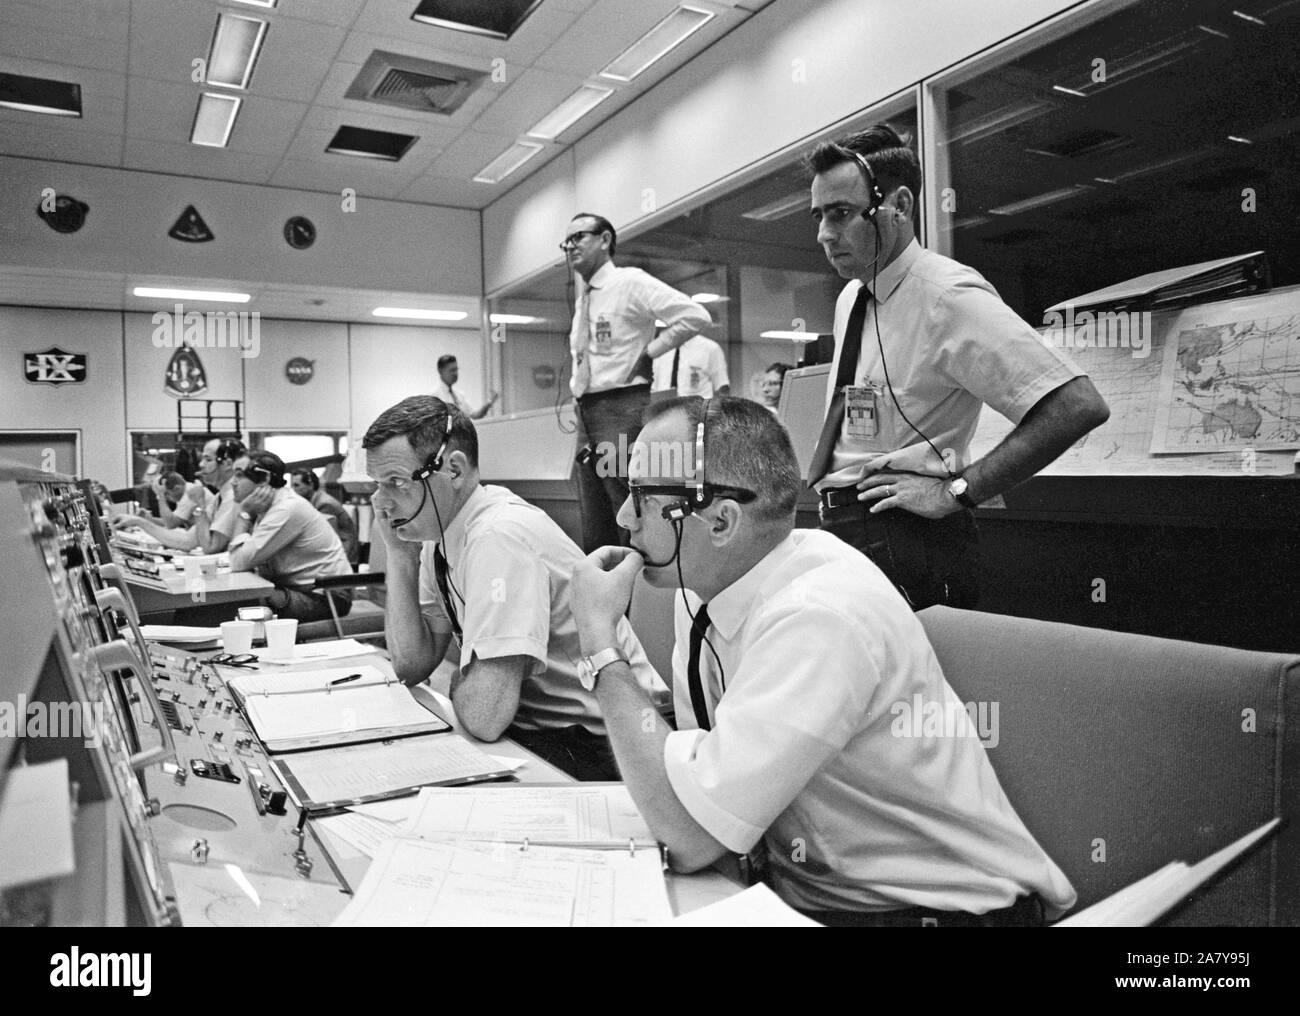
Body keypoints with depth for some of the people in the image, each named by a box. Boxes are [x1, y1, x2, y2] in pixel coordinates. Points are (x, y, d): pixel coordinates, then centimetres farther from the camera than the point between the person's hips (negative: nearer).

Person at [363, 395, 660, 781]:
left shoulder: (501, 537, -25)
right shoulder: (440, 530, 2)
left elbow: (484, 716, -28)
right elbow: (411, 665, 4)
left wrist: (460, 676, -6)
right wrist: (399, 555, -4)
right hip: (535, 727, 8)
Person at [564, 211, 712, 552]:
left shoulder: (631, 282, -3)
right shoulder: (582, 300, 18)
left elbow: (696, 316, -13)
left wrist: (647, 353, -9)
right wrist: (577, 383, 15)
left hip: (622, 408, -8)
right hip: (586, 415, 8)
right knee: (595, 533, 10)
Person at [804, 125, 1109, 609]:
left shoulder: (948, 297, -15)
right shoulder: (850, 299, 11)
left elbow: (1079, 406, -24)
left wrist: (955, 491, -20)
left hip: (906, 547, -7)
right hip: (840, 532, 7)